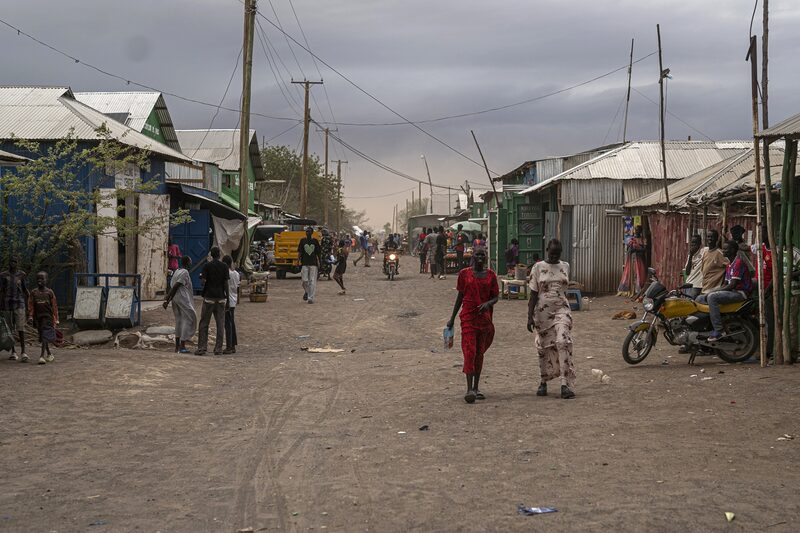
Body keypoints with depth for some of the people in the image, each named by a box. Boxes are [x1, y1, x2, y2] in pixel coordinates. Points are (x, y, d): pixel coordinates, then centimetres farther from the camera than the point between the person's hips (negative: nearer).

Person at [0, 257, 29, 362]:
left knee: (20, 328, -12)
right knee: (10, 328, 8)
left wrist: (27, 305, 5)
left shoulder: (21, 275, 3)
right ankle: (13, 352, 18)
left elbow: (25, 290, 7)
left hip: (19, 304, -2)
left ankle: (23, 352, -18)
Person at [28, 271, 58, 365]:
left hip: (47, 316, -4)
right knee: (42, 337, 12)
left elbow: (54, 306, 3)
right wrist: (30, 316, -8)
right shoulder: (33, 292, 7)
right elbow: (30, 305, 4)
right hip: (37, 317, 4)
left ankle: (42, 356, -20)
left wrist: (56, 319, 2)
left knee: (45, 336, -14)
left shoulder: (49, 292, 2)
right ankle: (49, 354, 27)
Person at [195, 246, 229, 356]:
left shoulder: (207, 266, -4)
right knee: (220, 324, 5)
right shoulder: (224, 266, 1)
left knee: (204, 323, 4)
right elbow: (226, 284, -1)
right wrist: (227, 299, 4)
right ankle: (218, 349, 4)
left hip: (209, 297, -1)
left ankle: (202, 348, -1)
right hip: (221, 297, 2)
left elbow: (203, 282, -8)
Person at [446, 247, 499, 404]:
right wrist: (452, 318, 9)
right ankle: (469, 389, -17)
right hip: (468, 316, -3)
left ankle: (476, 388, 17)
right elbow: (460, 296, 8)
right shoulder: (464, 274, 2)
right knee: (470, 351, -12)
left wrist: (488, 303, -15)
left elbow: (495, 297, 8)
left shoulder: (491, 275, 6)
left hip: (484, 317, 3)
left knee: (480, 352, 9)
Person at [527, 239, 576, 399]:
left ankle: (565, 384, -21)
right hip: (543, 312, -1)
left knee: (563, 342, -17)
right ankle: (543, 382, 23)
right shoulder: (538, 267, 2)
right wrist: (530, 316, -8)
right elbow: (533, 294, -1)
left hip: (562, 310, 1)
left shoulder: (565, 266, 9)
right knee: (544, 347, 6)